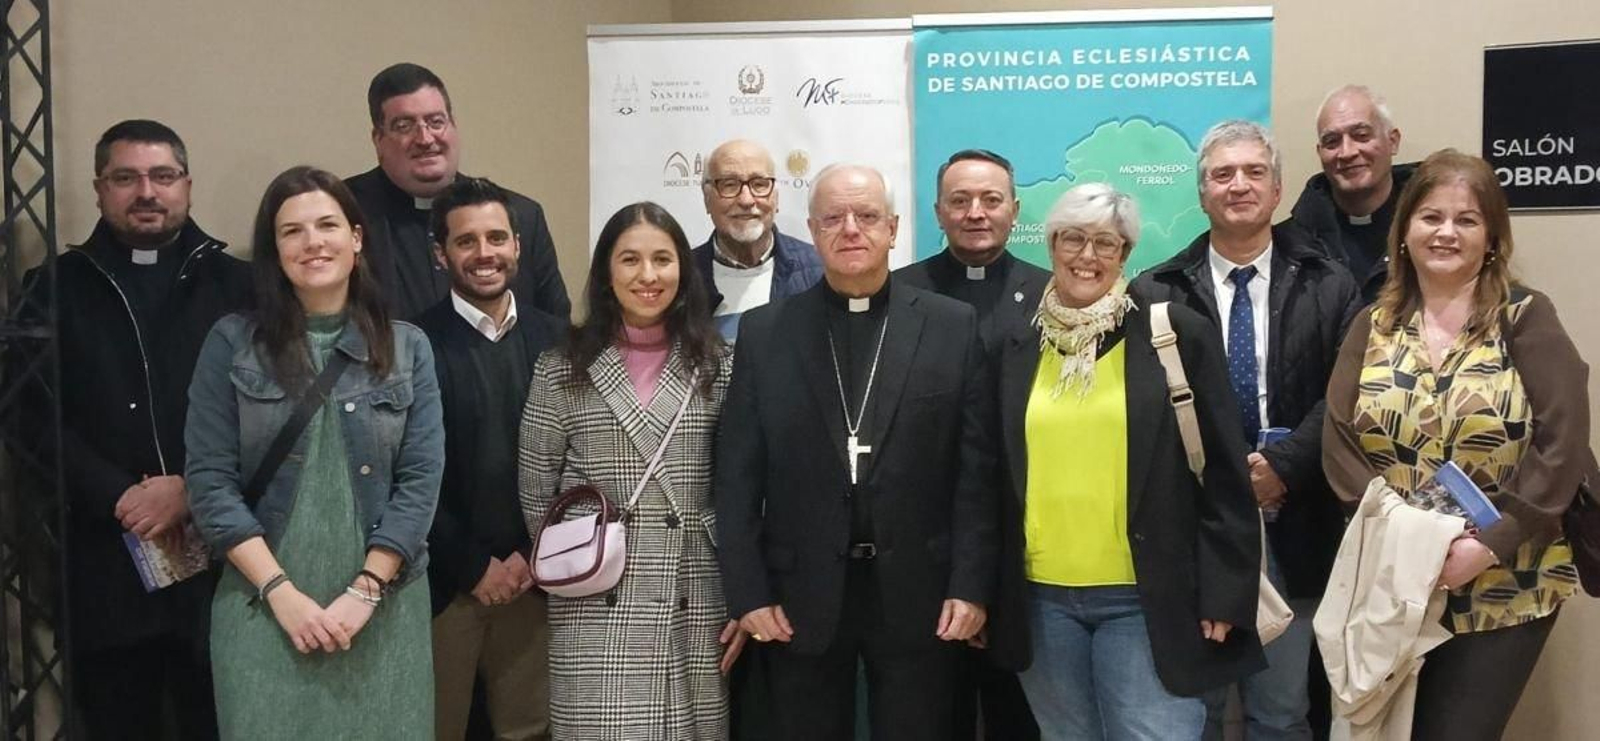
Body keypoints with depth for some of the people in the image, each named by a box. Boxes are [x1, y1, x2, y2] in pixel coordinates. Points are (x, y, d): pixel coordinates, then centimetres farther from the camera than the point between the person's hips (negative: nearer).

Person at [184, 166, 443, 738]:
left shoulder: (407, 348, 4)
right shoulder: (231, 343, 2)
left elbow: (420, 481, -1)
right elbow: (209, 481, -3)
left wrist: (365, 590, -10)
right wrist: (281, 591, -10)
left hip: (382, 608, 1)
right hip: (263, 606, -1)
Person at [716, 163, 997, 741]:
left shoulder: (954, 327, 2)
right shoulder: (764, 333, 4)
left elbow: (978, 469, -1)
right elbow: (738, 476, 2)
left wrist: (971, 585, -6)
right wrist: (748, 592, -4)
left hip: (918, 595, 0)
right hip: (800, 598, 1)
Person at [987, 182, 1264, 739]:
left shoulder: (1179, 334, -2)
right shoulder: (1017, 349, 7)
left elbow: (1223, 473, -2)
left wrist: (1223, 594, -6)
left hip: (1147, 600, -3)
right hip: (1040, 599, 3)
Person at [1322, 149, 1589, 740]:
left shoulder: (1526, 318, -3)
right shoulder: (1373, 325, 6)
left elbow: (1562, 445, -11)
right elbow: (1339, 440, -1)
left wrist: (1490, 544, -18)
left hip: (1502, 590, -3)